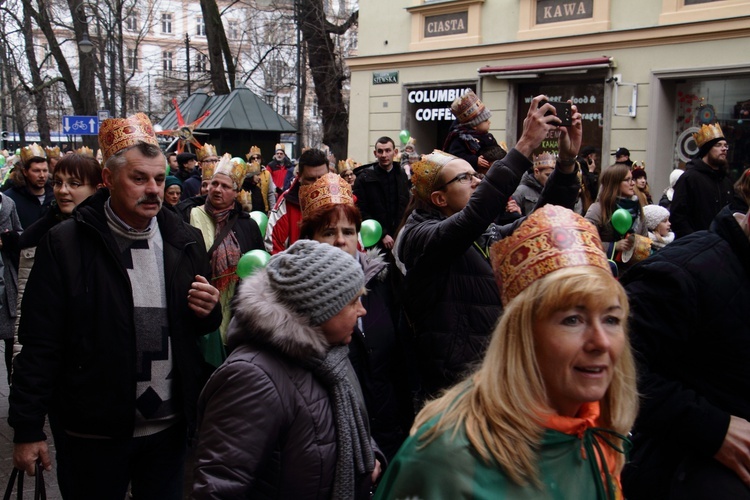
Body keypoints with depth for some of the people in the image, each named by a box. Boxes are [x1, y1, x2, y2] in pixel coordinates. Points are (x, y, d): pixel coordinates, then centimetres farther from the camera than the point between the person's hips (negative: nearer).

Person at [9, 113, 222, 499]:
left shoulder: (185, 242, 4)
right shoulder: (64, 244, -8)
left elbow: (204, 329, 14)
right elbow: (39, 345, -7)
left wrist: (208, 312, -9)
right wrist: (27, 429, -7)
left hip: (170, 425, 3)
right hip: (96, 431, -3)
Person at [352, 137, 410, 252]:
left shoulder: (401, 175, 11)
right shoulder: (364, 178, -3)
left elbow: (406, 207, 15)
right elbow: (361, 212, -8)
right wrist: (382, 235, -13)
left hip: (399, 238, 3)